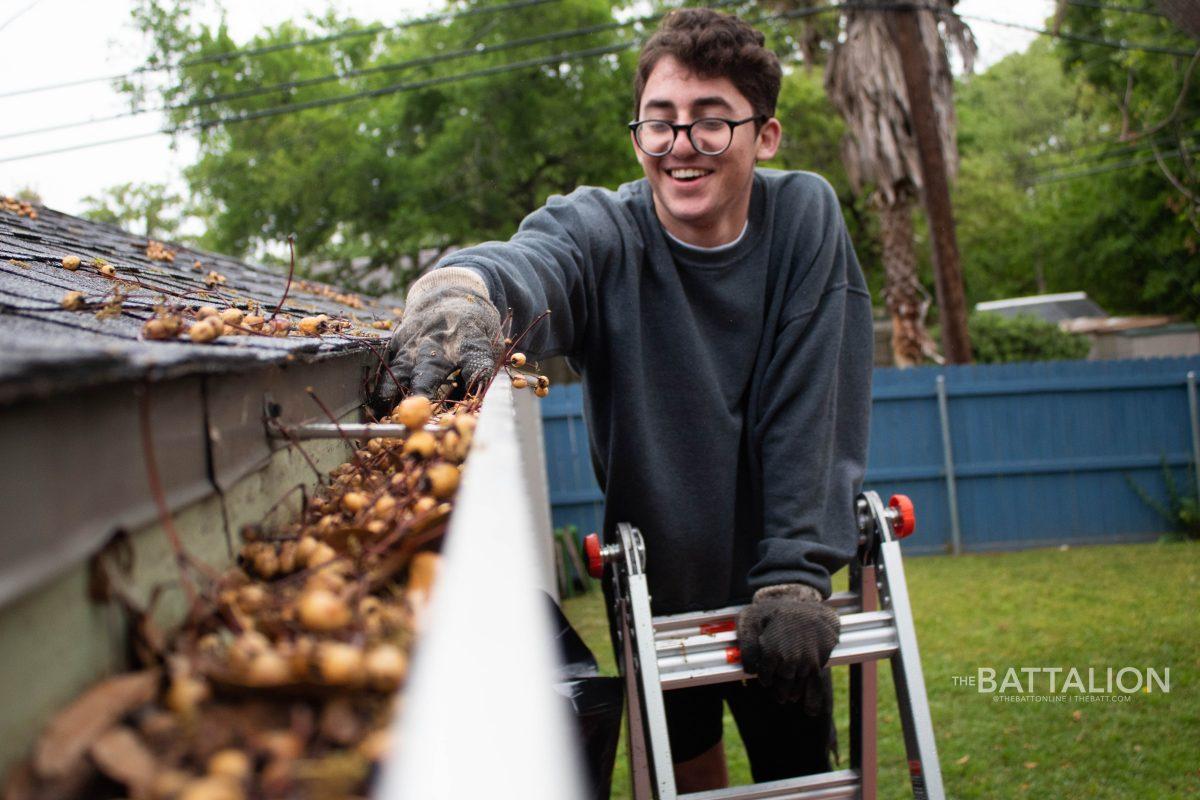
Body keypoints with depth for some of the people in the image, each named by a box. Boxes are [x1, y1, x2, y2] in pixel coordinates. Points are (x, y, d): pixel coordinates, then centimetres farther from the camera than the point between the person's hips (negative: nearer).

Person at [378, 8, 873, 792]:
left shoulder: (805, 218, -12)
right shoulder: (601, 230, -16)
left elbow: (808, 410, -16)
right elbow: (535, 265, -40)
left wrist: (795, 577, -22)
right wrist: (463, 286, -63)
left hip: (774, 597, 1)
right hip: (658, 589, 0)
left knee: (800, 771, 12)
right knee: (688, 769, 14)